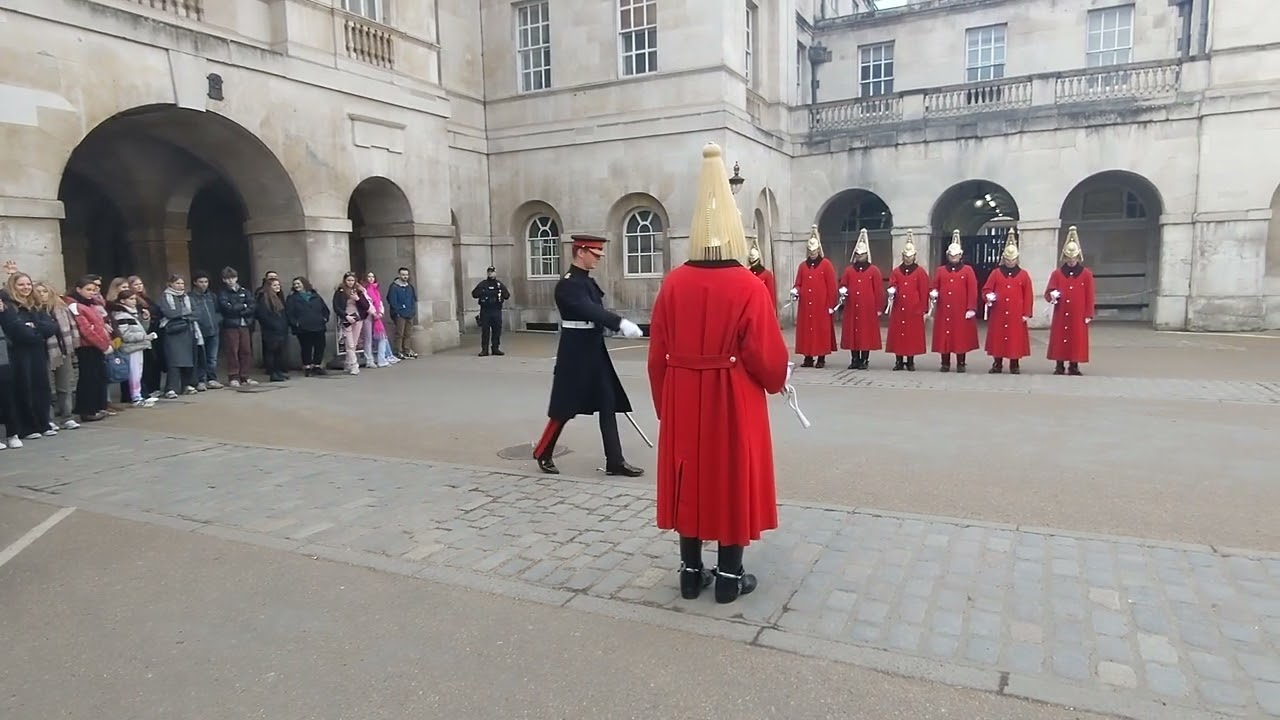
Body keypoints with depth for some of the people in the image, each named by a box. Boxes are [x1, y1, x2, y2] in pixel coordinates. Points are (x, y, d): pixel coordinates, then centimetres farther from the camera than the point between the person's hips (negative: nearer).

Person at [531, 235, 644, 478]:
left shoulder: (588, 281, 12)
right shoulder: (568, 285, -17)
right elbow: (589, 310, -33)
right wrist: (621, 323, -45)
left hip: (595, 352, 9)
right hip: (575, 355, -9)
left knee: (608, 406, 6)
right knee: (564, 409, 4)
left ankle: (615, 462, 10)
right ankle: (543, 453, 23)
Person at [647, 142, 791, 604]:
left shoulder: (673, 284, -3)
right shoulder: (749, 286, -14)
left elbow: (658, 354, 1)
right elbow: (767, 357, -12)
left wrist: (664, 403, 13)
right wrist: (777, 381, 10)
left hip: (684, 400, 4)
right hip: (733, 401, -3)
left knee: (690, 480, 14)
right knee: (732, 482, 9)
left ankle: (691, 573, 24)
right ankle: (729, 578, 19)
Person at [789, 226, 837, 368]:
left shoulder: (826, 264, 0)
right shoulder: (802, 265, 13)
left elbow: (831, 286, -4)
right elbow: (798, 284, 14)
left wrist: (830, 305, -8)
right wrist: (795, 291, -9)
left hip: (821, 306, -4)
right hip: (805, 306, 4)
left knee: (821, 330, -2)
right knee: (805, 330, 3)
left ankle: (821, 358, 5)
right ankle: (808, 358, 11)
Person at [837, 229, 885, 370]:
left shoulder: (874, 271, 1)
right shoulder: (849, 270, 10)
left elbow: (879, 290, -1)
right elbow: (843, 284, 13)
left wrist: (879, 308, -5)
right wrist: (842, 291, -11)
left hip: (868, 309, -3)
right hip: (852, 309, 3)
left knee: (866, 333, -1)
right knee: (852, 333, 3)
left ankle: (864, 360, 7)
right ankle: (854, 360, 12)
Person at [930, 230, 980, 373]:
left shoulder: (968, 270, 3)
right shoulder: (940, 270, 11)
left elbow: (973, 291, -2)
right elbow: (935, 287, 13)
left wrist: (971, 308, -9)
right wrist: (933, 294, -11)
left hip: (961, 312, -2)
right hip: (943, 311, 2)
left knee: (961, 337, 0)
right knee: (944, 336, 2)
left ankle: (960, 364, 8)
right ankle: (945, 363, 10)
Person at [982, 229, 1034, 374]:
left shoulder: (1023, 275, 6)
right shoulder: (995, 273, 6)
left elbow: (1028, 296, 3)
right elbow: (986, 289, 5)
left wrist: (1026, 313, -2)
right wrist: (989, 296, -18)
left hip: (1016, 315, 0)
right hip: (998, 314, 0)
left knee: (1016, 339, 2)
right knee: (997, 338, 3)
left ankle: (1014, 365, 11)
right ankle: (997, 364, 12)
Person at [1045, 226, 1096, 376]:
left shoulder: (1086, 274, 3)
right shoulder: (1057, 273, 4)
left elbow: (1089, 297, 1)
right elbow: (1047, 293, 3)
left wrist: (1088, 315, -3)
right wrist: (1052, 296, -20)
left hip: (1078, 316, 0)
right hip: (1060, 315, 1)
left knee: (1077, 340, 2)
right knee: (1059, 339, 1)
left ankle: (1074, 367, 11)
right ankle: (1059, 366, 9)